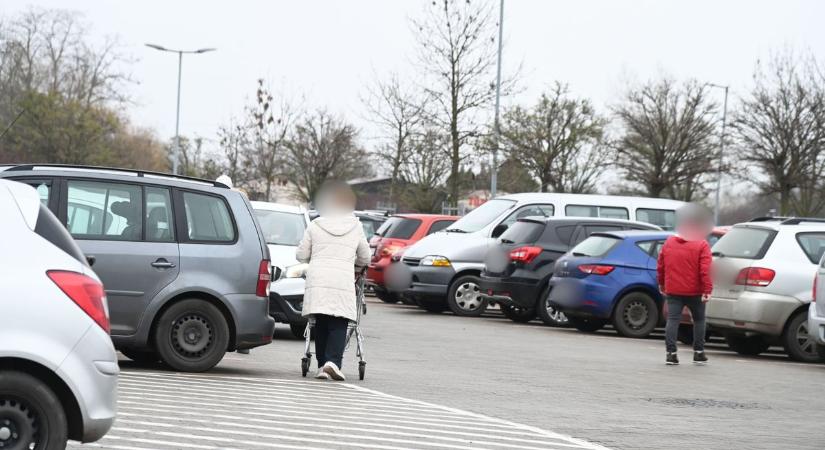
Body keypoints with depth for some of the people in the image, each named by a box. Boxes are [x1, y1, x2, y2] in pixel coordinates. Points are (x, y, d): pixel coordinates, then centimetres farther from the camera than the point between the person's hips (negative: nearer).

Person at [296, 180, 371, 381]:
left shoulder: (315, 225, 10)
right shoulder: (356, 227, 12)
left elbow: (301, 254, 12)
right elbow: (365, 258, 20)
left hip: (318, 281, 1)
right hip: (343, 282, -1)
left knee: (321, 324, 6)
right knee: (339, 325, -2)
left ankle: (322, 366, 4)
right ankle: (333, 361, -20)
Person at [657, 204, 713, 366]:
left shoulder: (668, 243, 7)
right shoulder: (701, 245, -8)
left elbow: (660, 266, 10)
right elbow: (705, 270, -15)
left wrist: (662, 284, 22)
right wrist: (707, 290, -15)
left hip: (673, 291, 3)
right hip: (695, 291, -2)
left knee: (672, 320, 0)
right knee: (699, 320, 14)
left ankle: (671, 353, -10)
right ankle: (698, 353, 15)